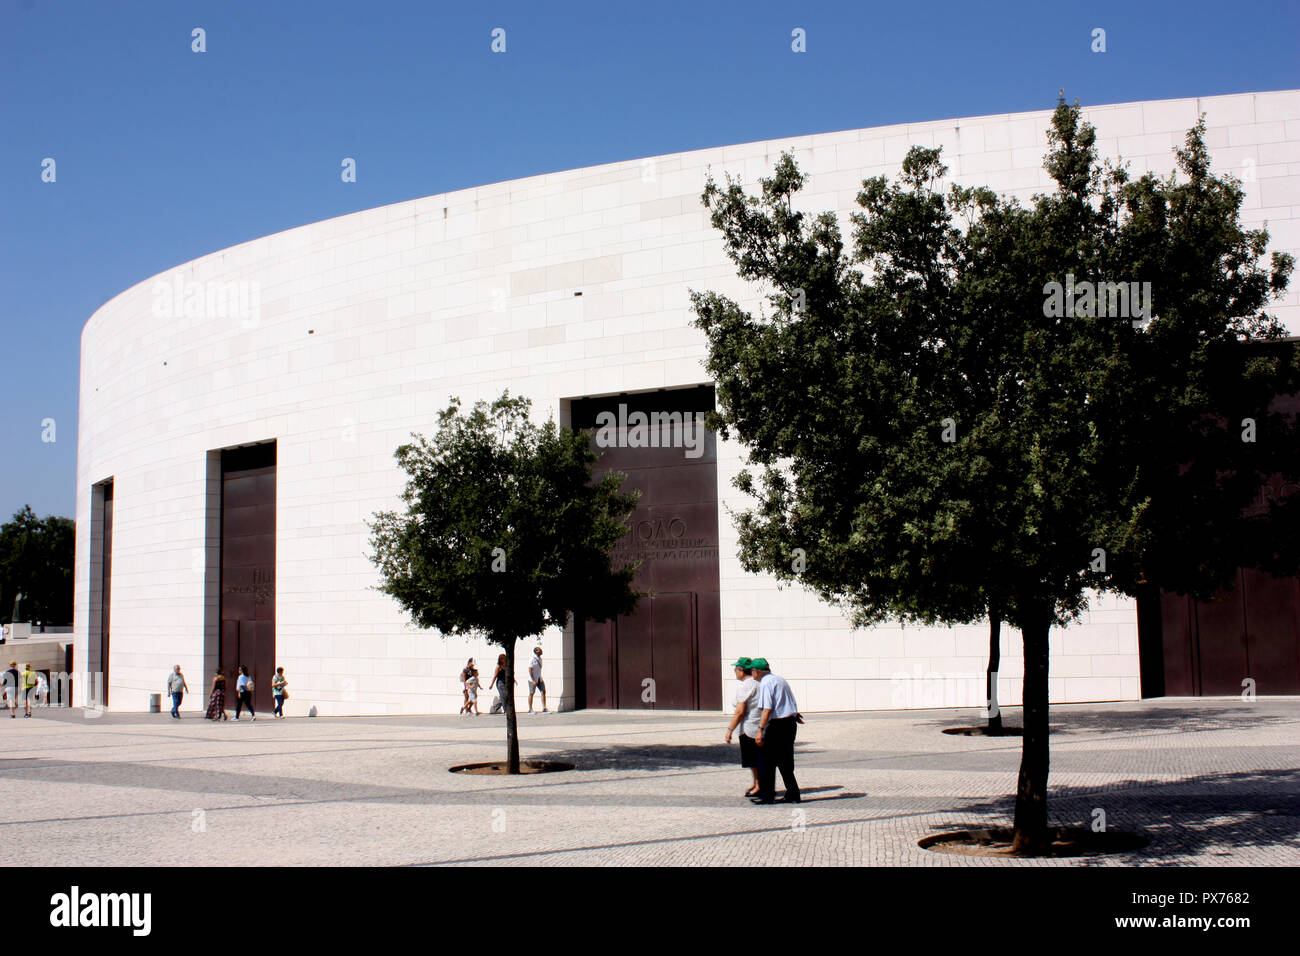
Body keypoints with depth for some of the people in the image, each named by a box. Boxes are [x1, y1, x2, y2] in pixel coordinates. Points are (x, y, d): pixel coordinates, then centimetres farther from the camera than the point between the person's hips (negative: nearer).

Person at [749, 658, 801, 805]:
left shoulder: (765, 684, -11)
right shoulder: (780, 679, 15)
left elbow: (767, 709, -21)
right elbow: (792, 703, 24)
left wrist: (760, 730, -24)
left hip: (777, 725, -9)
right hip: (791, 723, 9)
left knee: (766, 760, 1)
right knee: (785, 761, 15)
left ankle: (766, 795, 3)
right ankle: (792, 794, 16)